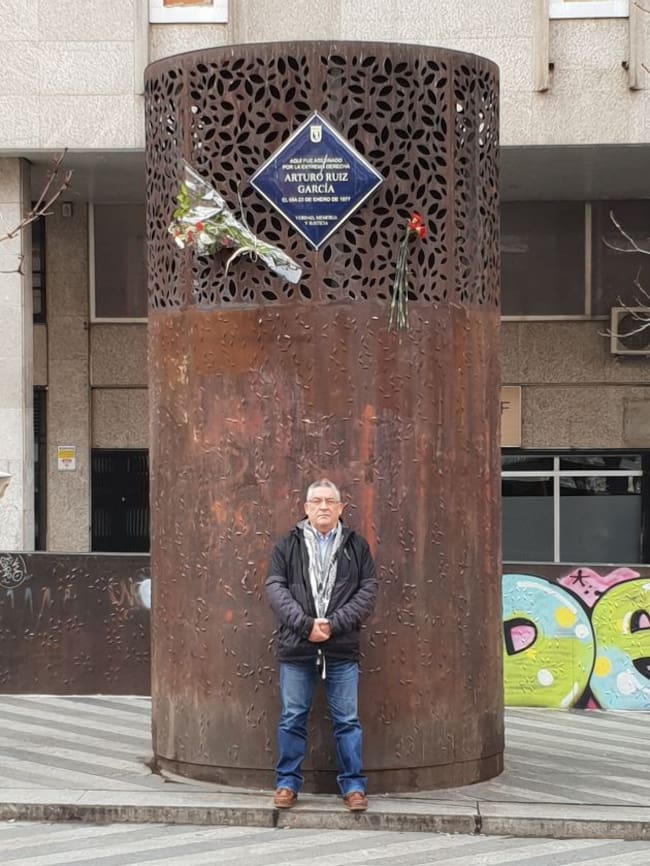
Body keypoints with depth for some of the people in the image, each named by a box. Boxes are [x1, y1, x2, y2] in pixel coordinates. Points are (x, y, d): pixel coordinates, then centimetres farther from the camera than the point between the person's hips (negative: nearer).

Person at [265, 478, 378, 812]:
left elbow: (368, 591, 1)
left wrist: (334, 624, -11)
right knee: (292, 719, 6)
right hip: (296, 647, 0)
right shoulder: (288, 546, 7)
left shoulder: (357, 546, 8)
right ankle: (287, 783, 16)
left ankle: (353, 785, 12)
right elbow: (275, 588, -2)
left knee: (347, 720, 3)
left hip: (343, 649, 0)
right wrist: (305, 623, -14)